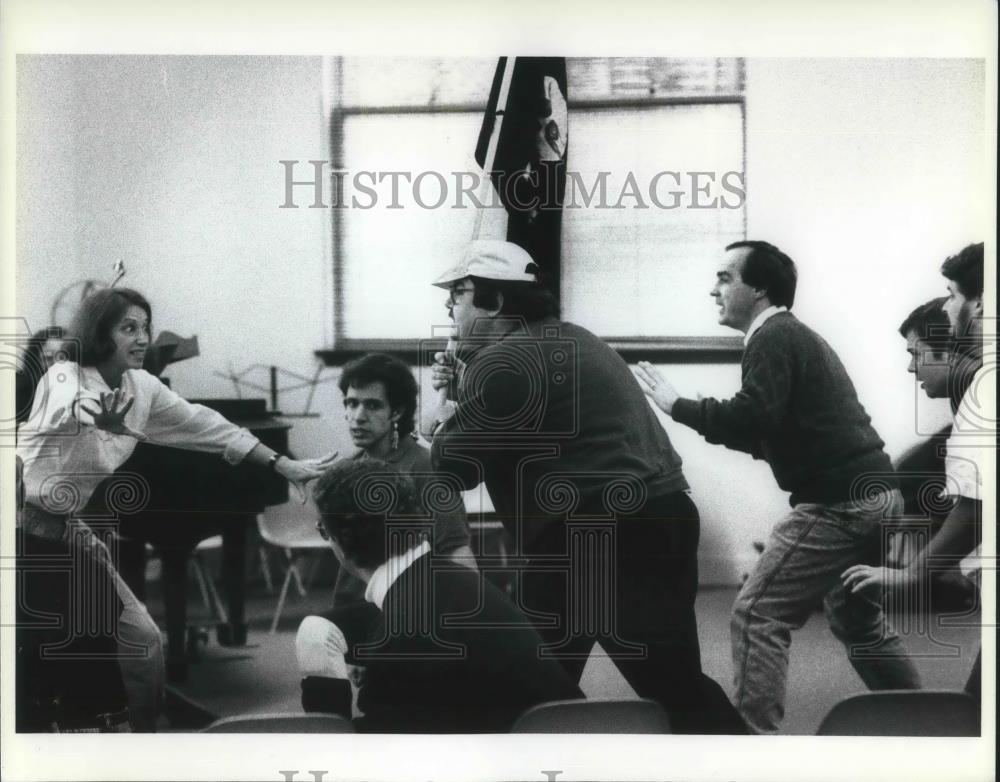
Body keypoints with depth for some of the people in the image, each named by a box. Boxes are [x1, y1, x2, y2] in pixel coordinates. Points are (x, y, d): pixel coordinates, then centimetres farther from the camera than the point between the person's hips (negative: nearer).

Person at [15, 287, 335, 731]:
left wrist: (283, 465, 3)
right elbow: (66, 407, -42)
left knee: (141, 640, 5)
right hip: (27, 523, -7)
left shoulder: (141, 387, 1)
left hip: (68, 527, 7)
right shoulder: (65, 377, -18)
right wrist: (98, 417, -65)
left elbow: (203, 425, 6)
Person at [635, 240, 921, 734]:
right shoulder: (797, 335, 21)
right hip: (876, 494, 10)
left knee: (757, 615, -8)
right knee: (856, 617, 24)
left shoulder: (772, 338, -10)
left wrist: (677, 406, -15)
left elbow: (752, 418, -24)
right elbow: (775, 431, 23)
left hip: (838, 503, -10)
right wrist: (710, 418, 15)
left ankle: (753, 732, -8)